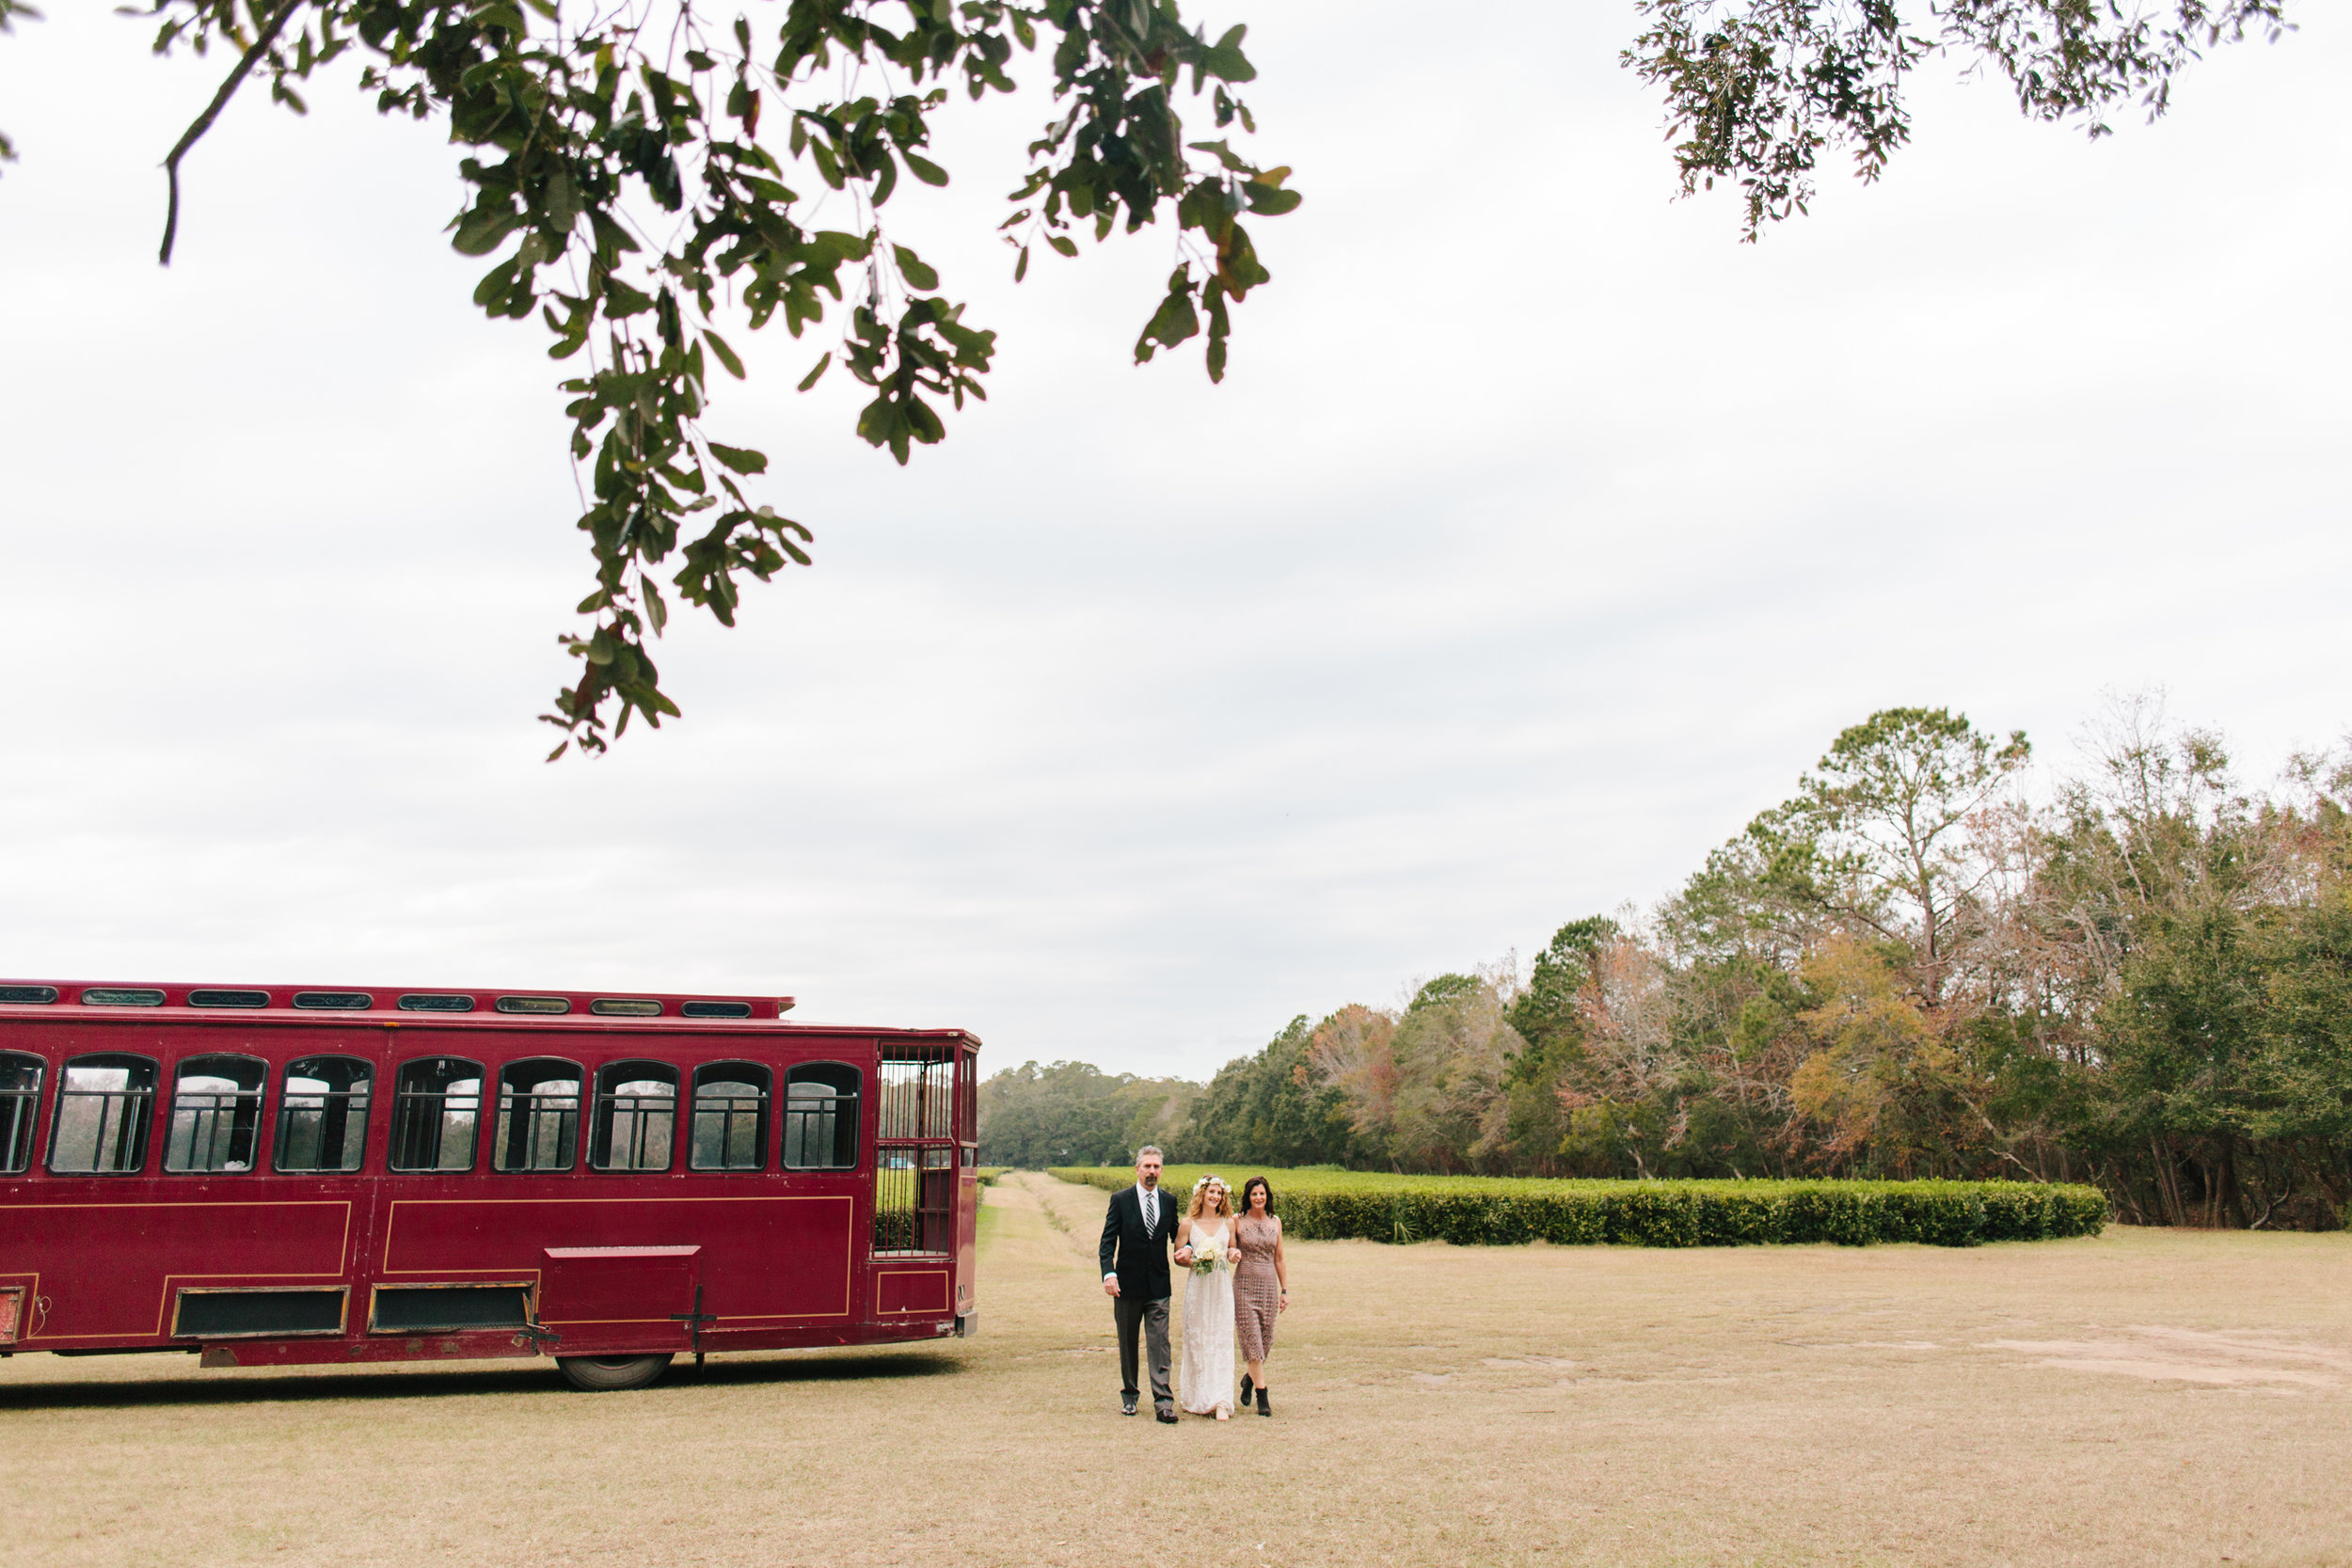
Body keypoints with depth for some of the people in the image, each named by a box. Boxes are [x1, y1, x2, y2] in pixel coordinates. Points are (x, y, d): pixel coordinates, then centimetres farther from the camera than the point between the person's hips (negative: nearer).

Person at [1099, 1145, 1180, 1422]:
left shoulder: (1169, 1201, 6)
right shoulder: (1120, 1199, -2)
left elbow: (1175, 1235, 16)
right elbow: (1107, 1241, -4)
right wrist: (1108, 1273, -17)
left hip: (1159, 1285, 1)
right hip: (1128, 1284, -1)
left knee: (1159, 1344, -5)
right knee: (1128, 1344, 11)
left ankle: (1163, 1402, -5)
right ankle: (1129, 1396, 25)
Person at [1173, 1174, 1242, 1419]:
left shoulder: (1229, 1222, 6)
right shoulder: (1187, 1224, -1)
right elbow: (1177, 1257, 3)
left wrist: (1234, 1255, -4)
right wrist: (1192, 1262, -17)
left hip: (1222, 1288, 1)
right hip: (1197, 1288, -1)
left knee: (1221, 1342, -4)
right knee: (1196, 1341, 3)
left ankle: (1221, 1401, -6)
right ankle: (1197, 1398, 18)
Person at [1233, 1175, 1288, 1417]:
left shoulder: (1275, 1222, 8)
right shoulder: (1238, 1222, -2)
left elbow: (1279, 1259, 12)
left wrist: (1285, 1290, 10)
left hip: (1269, 1285, 3)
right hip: (1245, 1284, -3)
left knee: (1266, 1339, 8)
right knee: (1252, 1339, -8)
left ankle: (1249, 1377, 35)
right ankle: (1262, 1397, -2)